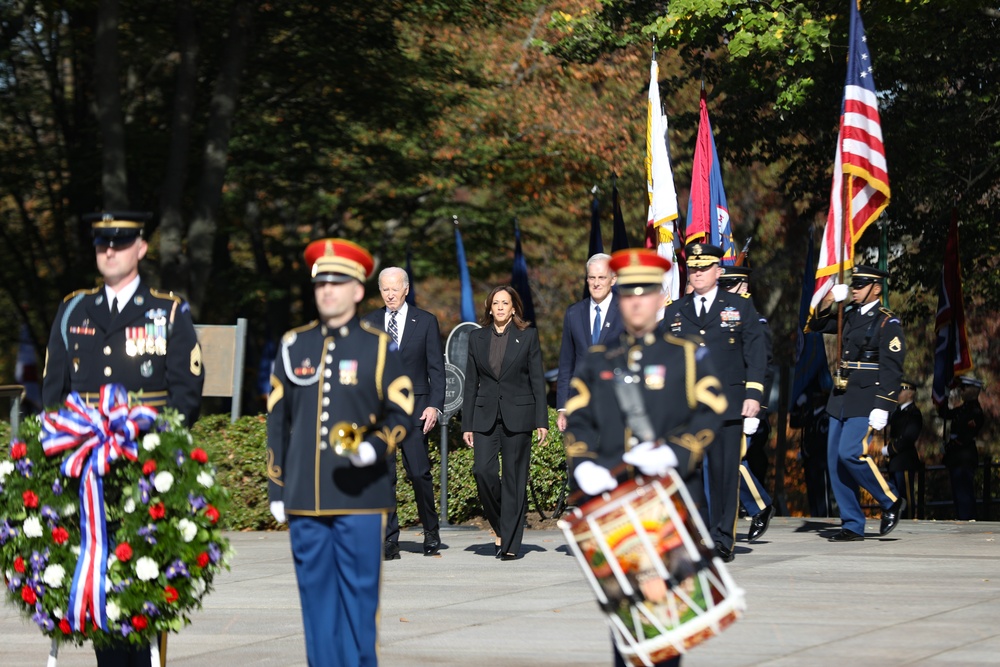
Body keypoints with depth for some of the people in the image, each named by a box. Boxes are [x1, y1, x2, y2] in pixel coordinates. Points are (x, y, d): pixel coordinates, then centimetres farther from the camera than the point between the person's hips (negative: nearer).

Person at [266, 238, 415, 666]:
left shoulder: (378, 347, 3)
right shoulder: (294, 346, 10)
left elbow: (401, 414, 1)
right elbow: (277, 421, 13)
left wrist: (375, 447, -20)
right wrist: (276, 488, 10)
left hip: (359, 496, -3)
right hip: (304, 498, 3)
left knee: (359, 594, -1)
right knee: (316, 594, 5)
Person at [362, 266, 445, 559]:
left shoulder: (426, 322, 5)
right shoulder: (368, 324, 10)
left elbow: (436, 368, 3)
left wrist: (435, 405, -8)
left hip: (414, 406, -2)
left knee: (419, 473, -6)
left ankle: (431, 530, 13)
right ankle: (390, 540, 2)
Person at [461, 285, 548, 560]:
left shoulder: (527, 336, 3)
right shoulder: (477, 338, 9)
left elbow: (537, 380, 2)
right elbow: (471, 383, 10)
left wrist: (542, 421, -4)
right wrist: (467, 424, 5)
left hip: (517, 415, -2)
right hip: (486, 415, 2)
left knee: (514, 477, -3)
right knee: (483, 470, -13)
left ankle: (510, 544, 1)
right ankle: (500, 525, 11)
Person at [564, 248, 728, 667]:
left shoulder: (686, 355, 8)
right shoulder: (597, 361, 16)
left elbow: (710, 413, -1)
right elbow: (576, 420, 9)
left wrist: (673, 452, -18)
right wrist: (583, 464, -11)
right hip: (611, 495, 2)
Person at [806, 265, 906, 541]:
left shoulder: (887, 323, -7)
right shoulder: (850, 315, 13)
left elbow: (891, 368, -13)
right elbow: (814, 326, 23)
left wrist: (882, 407, -20)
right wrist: (827, 302, 5)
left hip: (866, 400, -8)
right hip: (841, 398, 8)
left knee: (850, 453, -20)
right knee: (835, 461, 3)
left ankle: (890, 502, -1)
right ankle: (852, 526, 8)